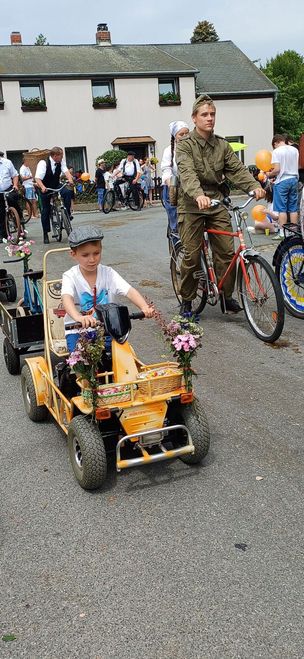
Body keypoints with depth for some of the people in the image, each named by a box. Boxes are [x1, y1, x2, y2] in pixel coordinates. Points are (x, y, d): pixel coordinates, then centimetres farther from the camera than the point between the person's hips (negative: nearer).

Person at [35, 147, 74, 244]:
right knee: (45, 211, -3)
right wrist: (42, 187, -49)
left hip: (56, 186, 3)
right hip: (45, 189, -3)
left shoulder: (61, 162, -8)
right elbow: (38, 178, -29)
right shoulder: (43, 163, -22)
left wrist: (70, 179, -42)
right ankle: (45, 234, 7)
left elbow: (66, 171, -19)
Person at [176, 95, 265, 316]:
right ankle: (187, 301, 13)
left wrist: (255, 186, -19)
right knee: (192, 256, -3)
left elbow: (237, 169, 1)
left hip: (217, 203, 4)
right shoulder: (185, 144, -5)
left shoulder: (222, 145, 10)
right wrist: (198, 195, -41)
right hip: (192, 206, -4)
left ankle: (227, 297, 13)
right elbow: (187, 173, -22)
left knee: (226, 252, -2)